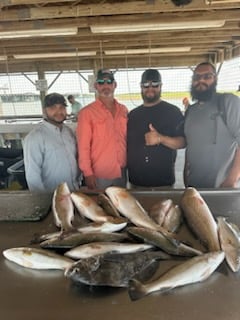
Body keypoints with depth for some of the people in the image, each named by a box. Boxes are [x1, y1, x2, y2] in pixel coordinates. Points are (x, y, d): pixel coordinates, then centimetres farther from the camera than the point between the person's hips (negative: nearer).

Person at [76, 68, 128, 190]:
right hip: (99, 174, -5)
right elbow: (83, 146, -10)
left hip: (122, 172, 5)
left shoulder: (123, 110, 6)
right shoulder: (87, 112, -8)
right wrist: (88, 173, -14)